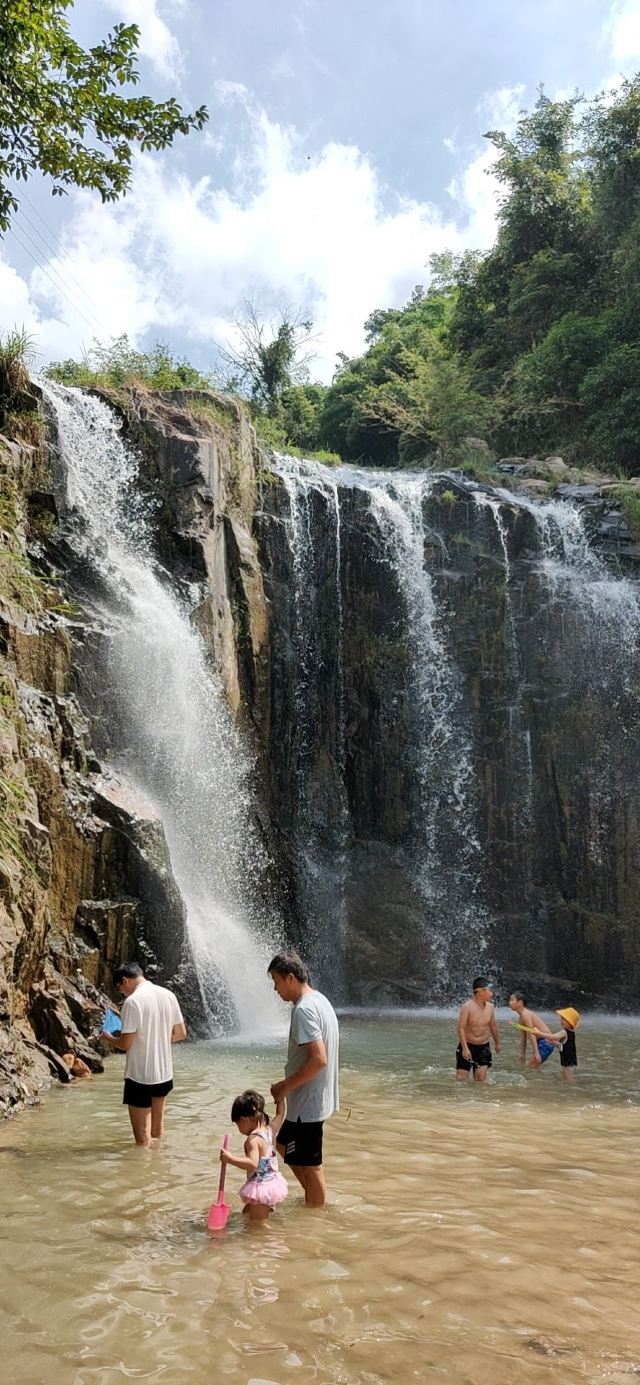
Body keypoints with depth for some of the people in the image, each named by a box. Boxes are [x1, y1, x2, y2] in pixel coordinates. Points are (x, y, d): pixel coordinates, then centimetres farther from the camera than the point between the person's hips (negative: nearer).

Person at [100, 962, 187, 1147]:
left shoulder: (132, 1002, -17)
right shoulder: (168, 995, 2)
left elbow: (125, 1044, -16)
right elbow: (181, 1034, 8)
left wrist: (108, 1037, 3)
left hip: (140, 1076, -6)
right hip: (165, 1074, 6)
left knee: (142, 1138, 5)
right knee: (157, 1131, 22)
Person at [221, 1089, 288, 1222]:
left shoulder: (252, 1140, -20)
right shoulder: (270, 1130, 3)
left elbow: (253, 1164, -31)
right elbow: (280, 1114, 20)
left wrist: (230, 1159, -31)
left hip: (261, 1187, -9)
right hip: (275, 1184, 9)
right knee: (246, 1212, 24)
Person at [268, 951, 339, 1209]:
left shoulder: (304, 1009, -22)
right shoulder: (320, 1000, 8)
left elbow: (318, 1059, -29)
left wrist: (285, 1086, -18)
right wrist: (289, 1084, 17)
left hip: (307, 1103, -10)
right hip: (318, 1098, 10)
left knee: (310, 1166, 4)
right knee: (285, 1145, 24)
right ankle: (316, 1198, 31)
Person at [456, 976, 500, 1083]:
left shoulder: (490, 1007, 0)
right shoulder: (467, 1006, -18)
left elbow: (493, 1026, 16)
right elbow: (461, 1028, -19)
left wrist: (497, 1043, 25)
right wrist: (465, 1048, -25)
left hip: (483, 1047, 4)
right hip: (467, 1046, -4)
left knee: (480, 1080, -1)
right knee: (461, 1079, -4)